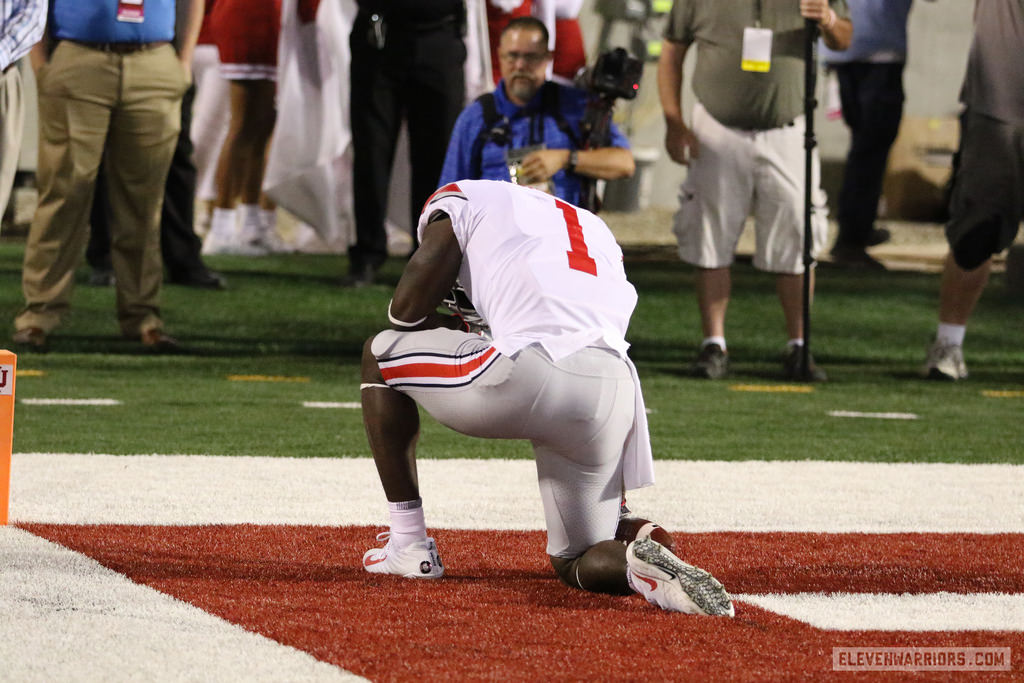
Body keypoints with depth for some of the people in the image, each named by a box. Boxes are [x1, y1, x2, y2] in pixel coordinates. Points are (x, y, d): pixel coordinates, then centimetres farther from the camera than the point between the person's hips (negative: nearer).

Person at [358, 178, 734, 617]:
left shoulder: (459, 200, 18)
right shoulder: (592, 226, 36)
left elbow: (407, 310, 11)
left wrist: (448, 329, 32)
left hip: (529, 371, -5)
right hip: (613, 393, 5)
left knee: (381, 354, 24)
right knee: (577, 565, 22)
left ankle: (408, 547, 21)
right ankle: (640, 565, -15)